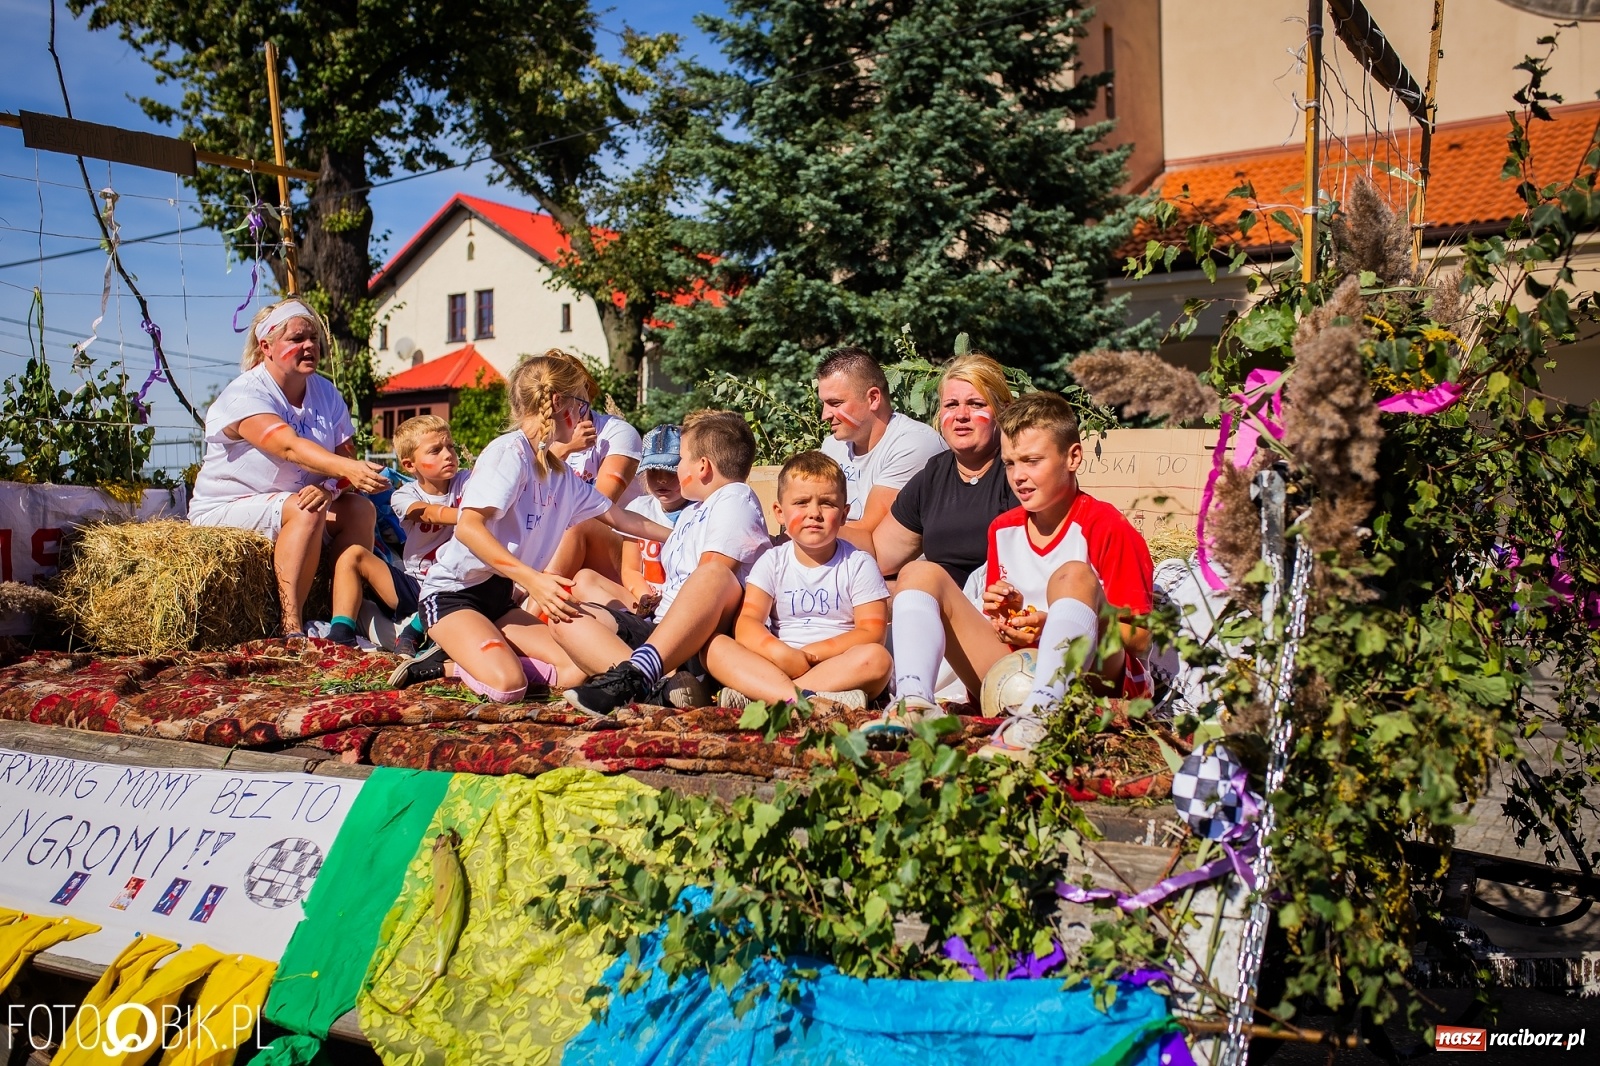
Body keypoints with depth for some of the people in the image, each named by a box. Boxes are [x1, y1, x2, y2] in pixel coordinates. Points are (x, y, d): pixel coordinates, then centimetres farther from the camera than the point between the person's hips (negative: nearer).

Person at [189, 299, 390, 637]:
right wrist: (347, 469, -52)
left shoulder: (326, 393, 3)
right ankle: (291, 630, -33)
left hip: (287, 505, 7)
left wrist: (330, 486, -29)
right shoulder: (244, 395, -19)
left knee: (360, 509, -12)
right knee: (305, 511, -31)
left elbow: (345, 455, -6)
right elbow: (291, 447, -37)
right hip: (225, 509, -7)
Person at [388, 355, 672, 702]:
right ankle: (446, 664, -1)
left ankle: (455, 663, -1)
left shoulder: (562, 474, 10)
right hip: (453, 592, -8)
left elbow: (621, 518, 23)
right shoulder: (510, 452, -14)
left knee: (578, 670, -13)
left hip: (500, 599, 8)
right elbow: (468, 527, -26)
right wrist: (532, 579, -34)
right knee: (507, 685, -31)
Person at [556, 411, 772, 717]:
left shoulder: (735, 498, -1)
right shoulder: (691, 511, 29)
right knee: (567, 618, -6)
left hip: (703, 635, -10)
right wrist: (647, 603, 11)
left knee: (716, 576, -37)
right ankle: (664, 684, -34)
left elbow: (710, 577, -12)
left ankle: (635, 676, -51)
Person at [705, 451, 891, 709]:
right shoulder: (773, 562, 9)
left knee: (877, 658, -32)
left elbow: (871, 634, -5)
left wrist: (809, 653, -17)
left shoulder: (858, 564, 4)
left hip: (836, 667, -1)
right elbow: (746, 624, -4)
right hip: (777, 665, 2)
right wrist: (781, 654, -26)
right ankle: (803, 697, -42)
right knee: (714, 646, -20)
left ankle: (755, 695, -36)